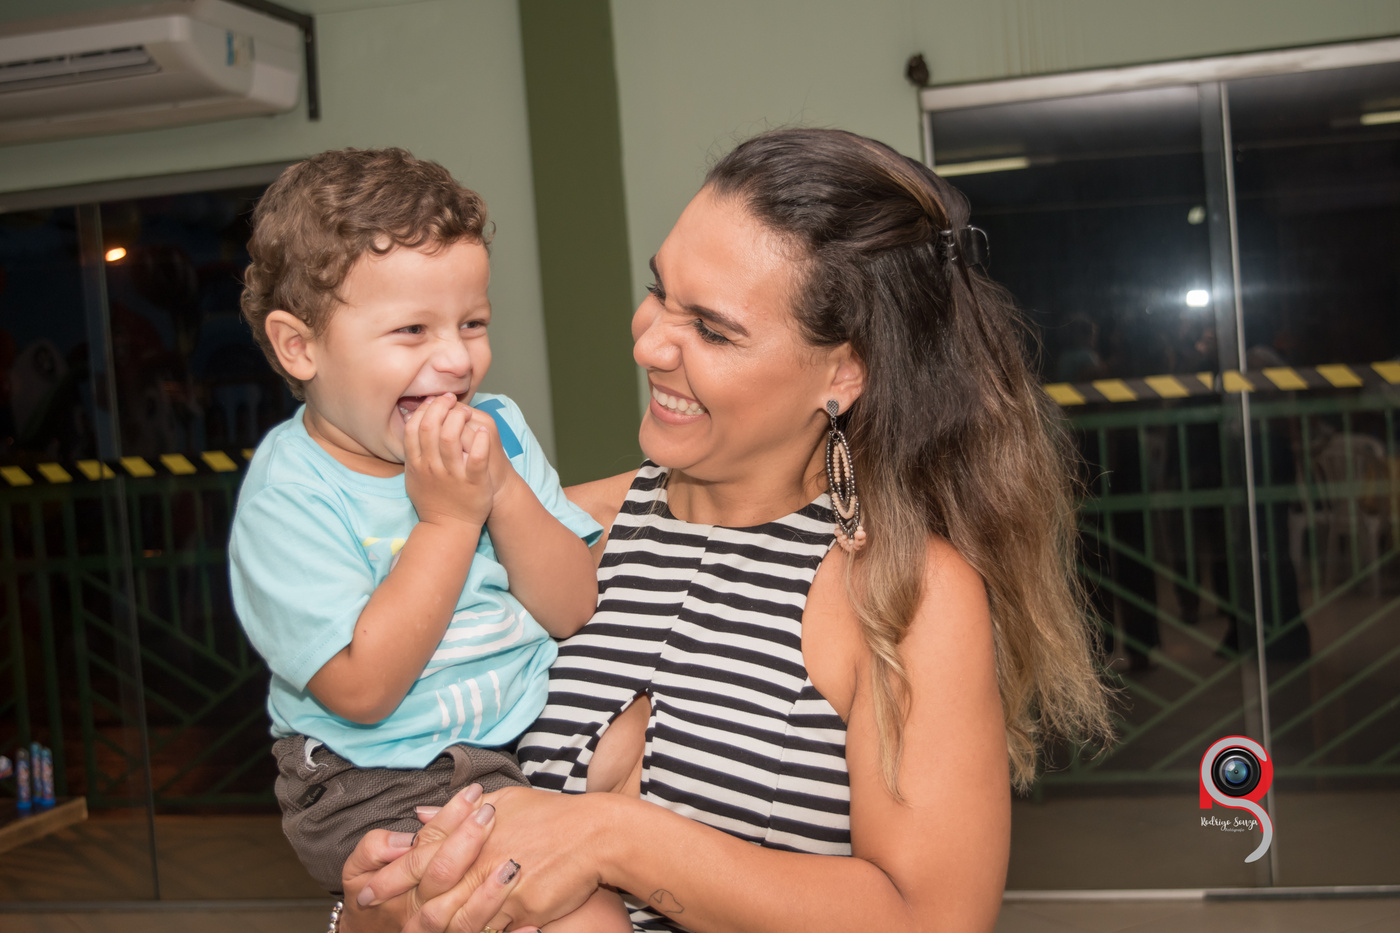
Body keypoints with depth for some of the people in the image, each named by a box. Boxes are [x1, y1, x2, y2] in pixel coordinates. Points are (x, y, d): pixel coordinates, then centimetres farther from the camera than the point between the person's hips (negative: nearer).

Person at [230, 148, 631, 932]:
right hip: (386, 788, -6)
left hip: (536, 733, 6)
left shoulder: (496, 431, 2)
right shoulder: (288, 498, -15)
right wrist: (448, 517, -21)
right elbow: (362, 692, -21)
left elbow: (574, 612, -1)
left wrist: (504, 490, -17)